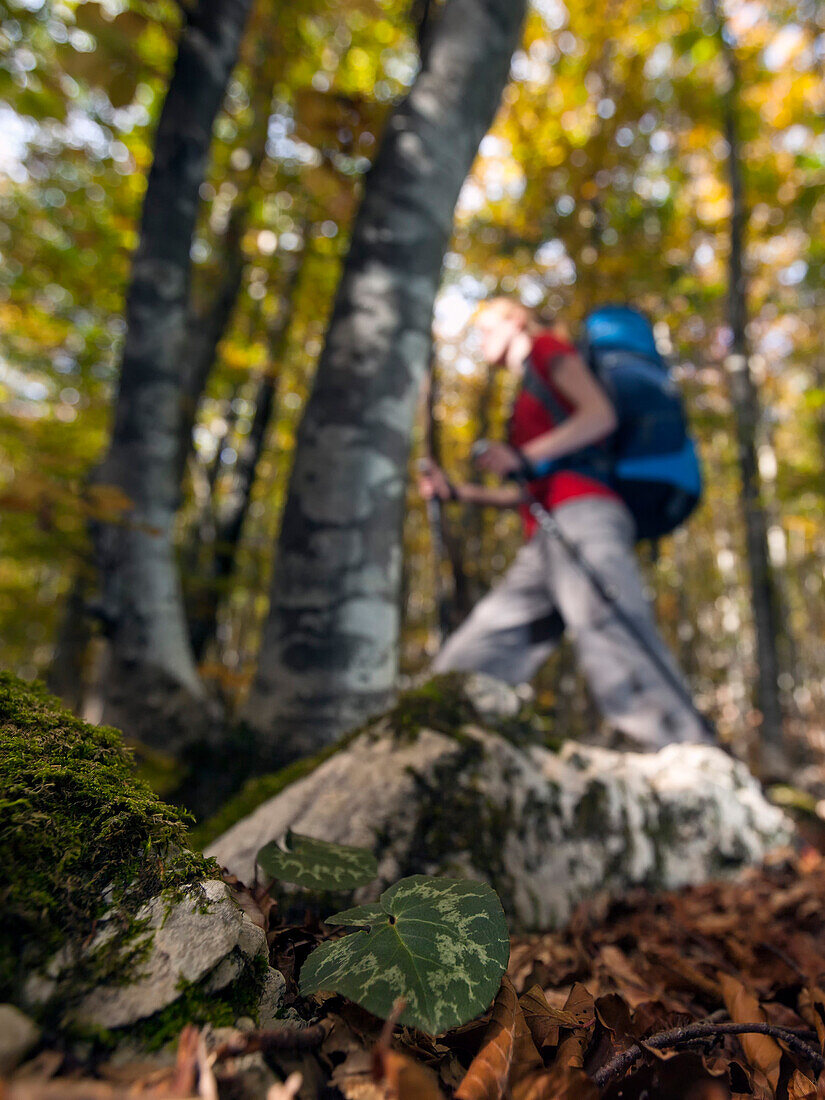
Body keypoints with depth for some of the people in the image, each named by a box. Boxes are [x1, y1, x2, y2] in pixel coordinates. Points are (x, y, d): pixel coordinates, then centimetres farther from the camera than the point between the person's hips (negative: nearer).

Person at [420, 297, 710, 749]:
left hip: (581, 514, -9)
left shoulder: (549, 349, 16)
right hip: (543, 542, 9)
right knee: (468, 663, -1)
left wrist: (525, 455, -15)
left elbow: (601, 415, -4)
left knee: (613, 647, -26)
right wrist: (458, 492, 25)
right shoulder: (529, 394, 37)